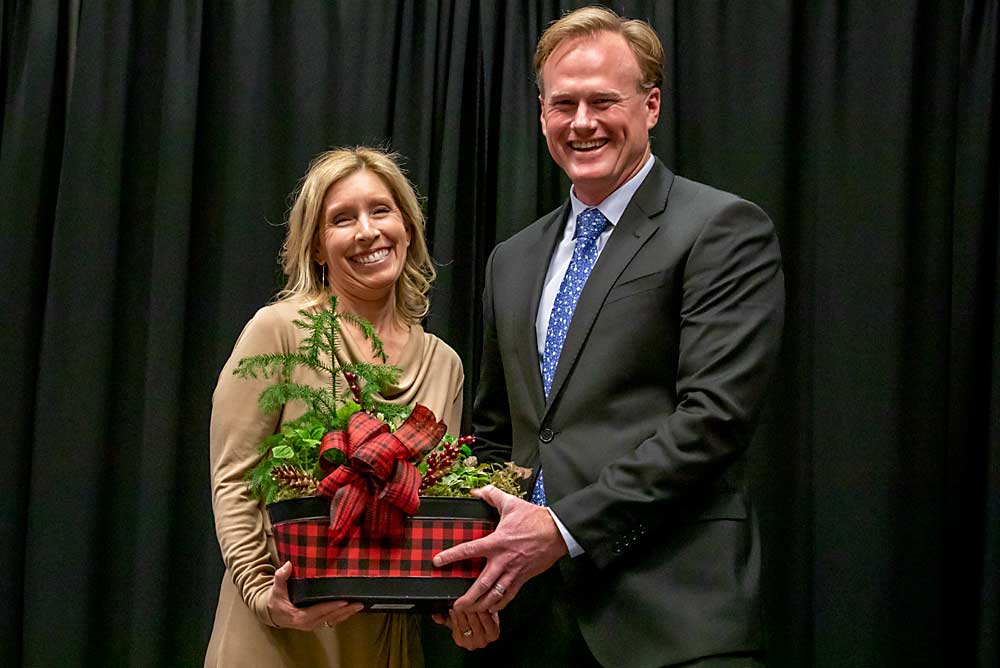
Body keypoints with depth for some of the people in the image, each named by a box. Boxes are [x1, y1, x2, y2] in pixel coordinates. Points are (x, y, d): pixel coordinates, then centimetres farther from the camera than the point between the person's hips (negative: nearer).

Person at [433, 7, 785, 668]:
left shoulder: (724, 231, -4)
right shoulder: (512, 261, 16)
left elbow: (714, 416, -14)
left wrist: (565, 527, -17)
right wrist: (474, 552, 2)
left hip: (666, 613, -5)